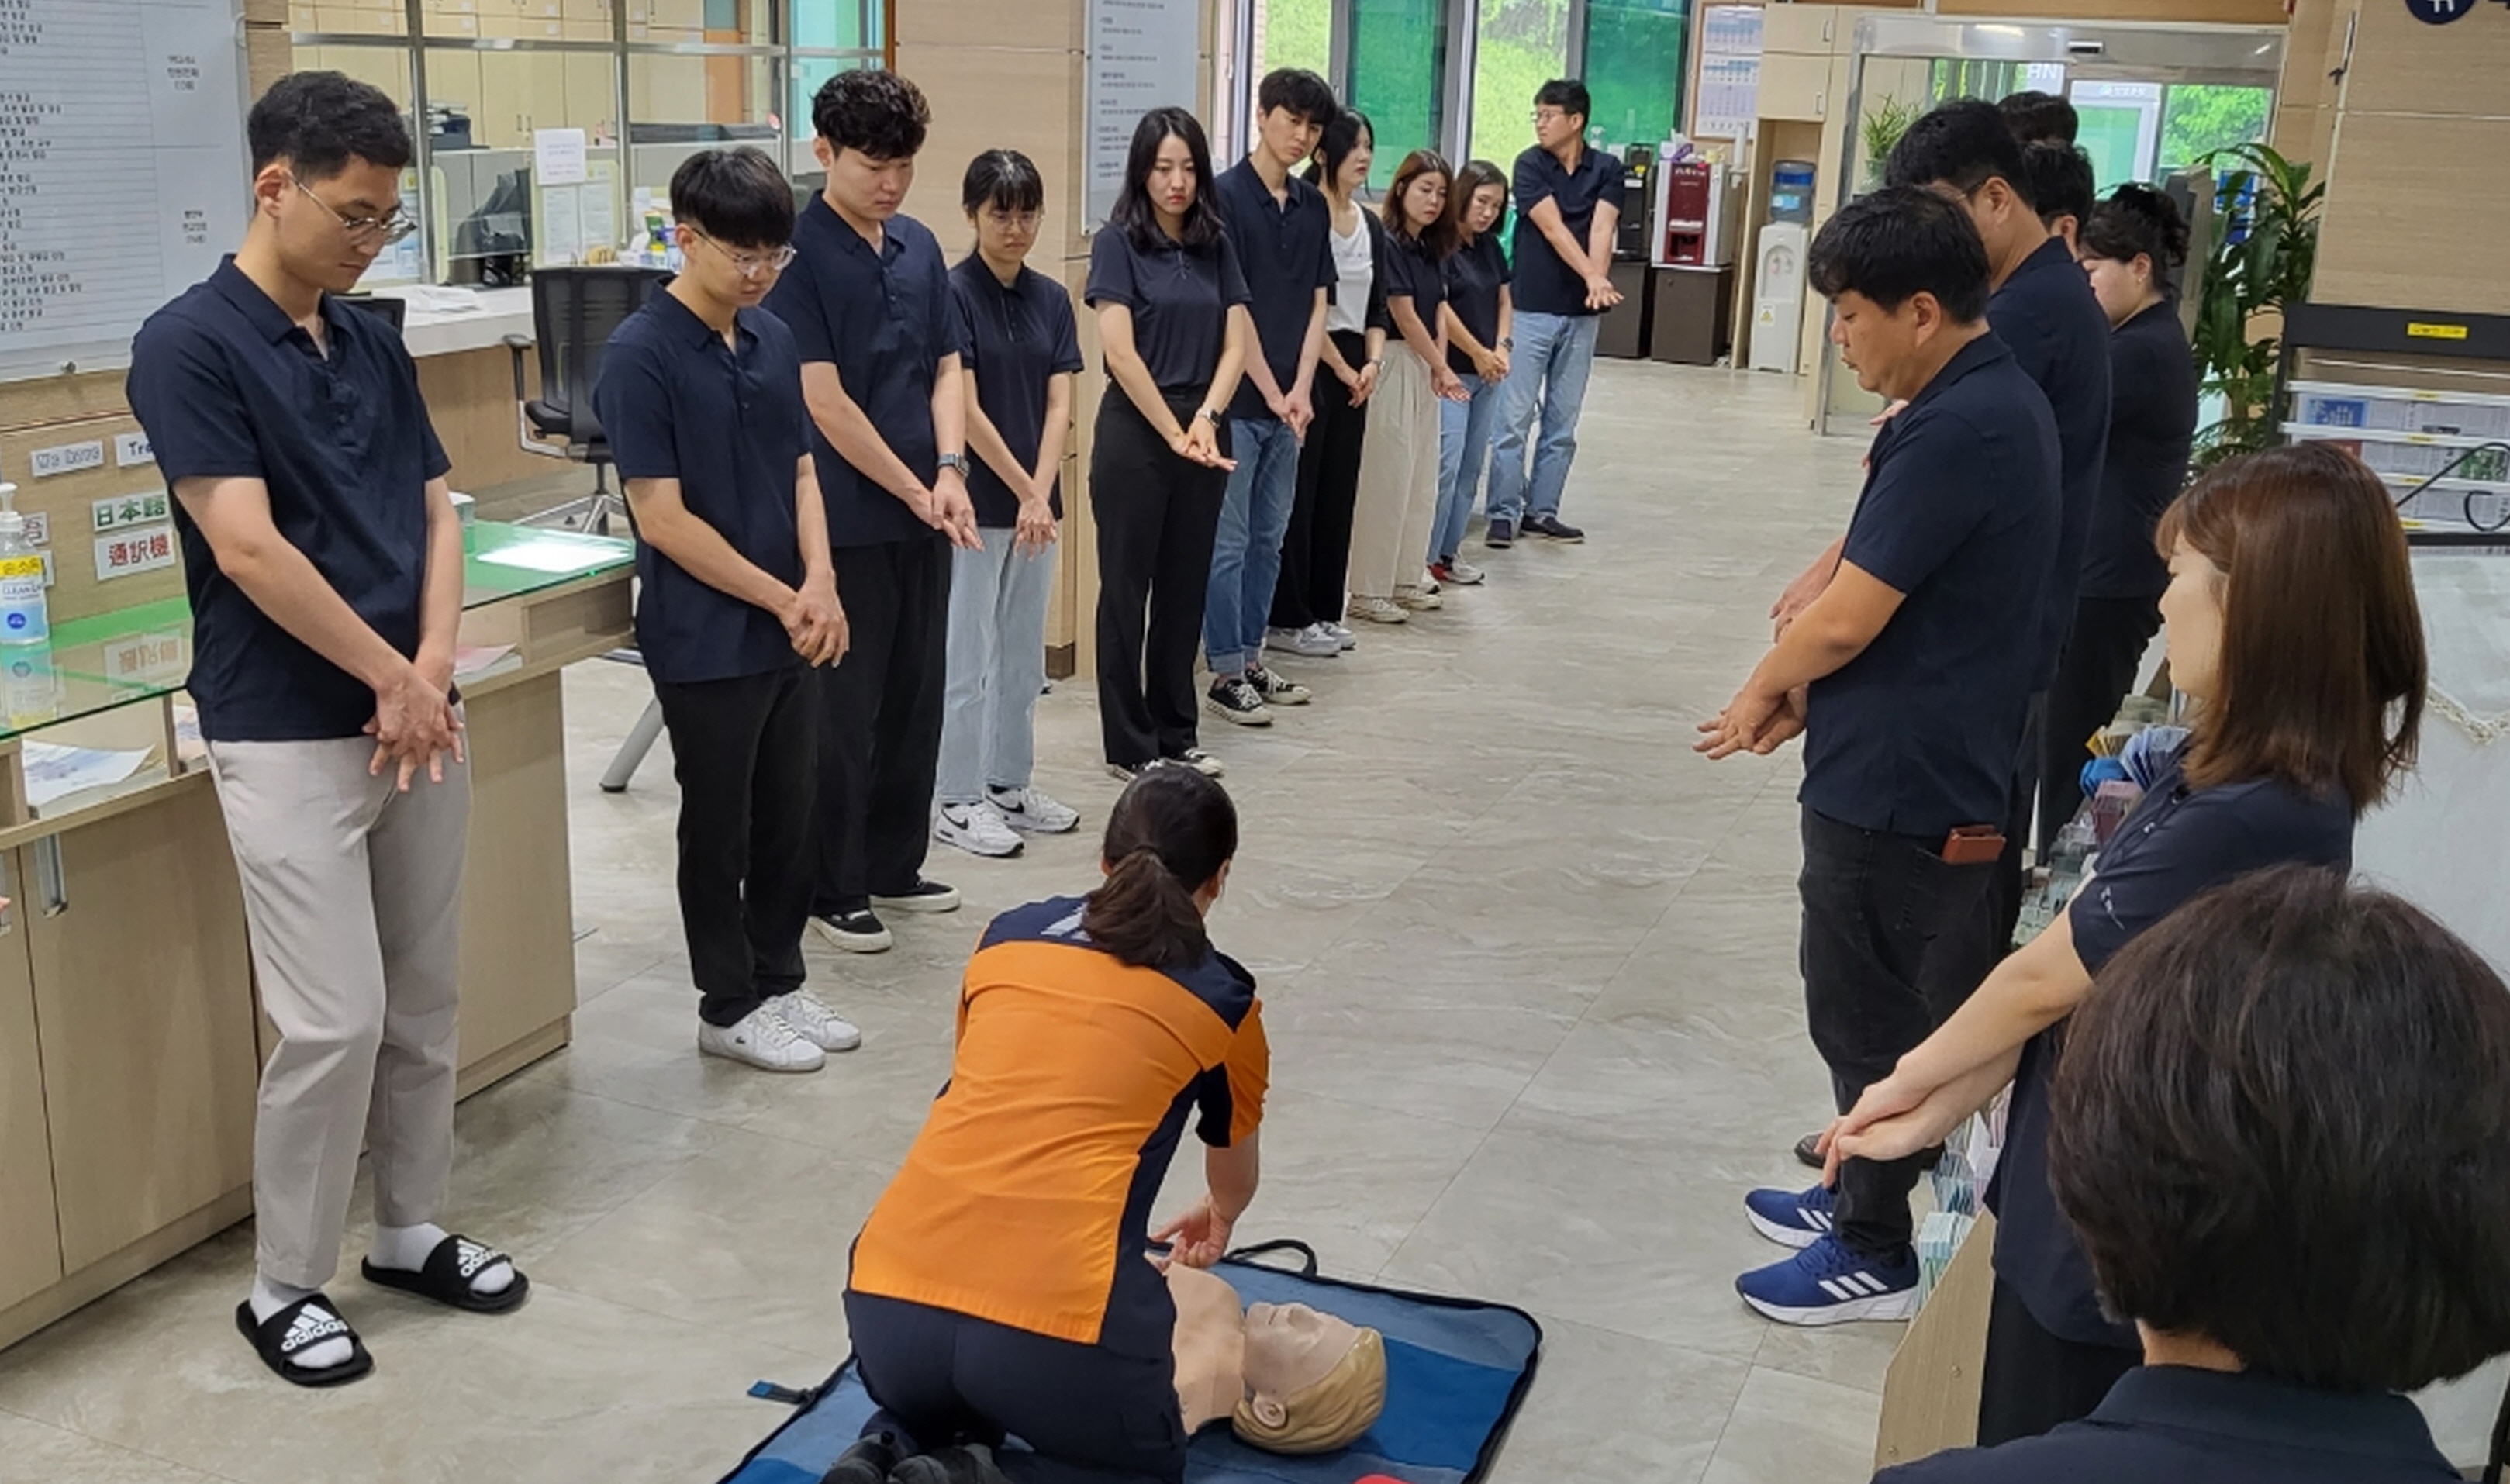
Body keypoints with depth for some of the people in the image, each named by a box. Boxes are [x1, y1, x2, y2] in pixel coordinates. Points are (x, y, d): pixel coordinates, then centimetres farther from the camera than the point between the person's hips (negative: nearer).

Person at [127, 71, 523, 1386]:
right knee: (335, 1021, -5)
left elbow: (437, 515, 9)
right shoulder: (188, 345, -11)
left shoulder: (374, 344, 10)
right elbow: (248, 550, -18)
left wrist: (432, 670, -7)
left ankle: (411, 1233, 29)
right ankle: (283, 1286, 13)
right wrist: (391, 677, -12)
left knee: (425, 1005, 13)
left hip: (414, 723, 7)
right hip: (286, 738, -7)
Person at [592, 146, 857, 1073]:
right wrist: (783, 599, -15)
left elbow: (802, 473, 9)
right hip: (704, 641, -6)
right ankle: (728, 1007, 21)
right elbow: (662, 518, -17)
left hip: (787, 635, 6)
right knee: (720, 831, 7)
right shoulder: (641, 356, -15)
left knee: (789, 822, 15)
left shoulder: (773, 340, 6)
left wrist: (819, 586, -8)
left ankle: (779, 983, 31)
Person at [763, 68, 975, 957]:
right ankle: (831, 889, 15)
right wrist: (917, 491, -13)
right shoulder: (798, 254, -12)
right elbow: (824, 401, -16)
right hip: (845, 519, -7)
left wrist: (949, 470, -7)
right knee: (842, 708, 2)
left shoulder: (920, 247, 9)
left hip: (922, 513, 7)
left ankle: (894, 865, 28)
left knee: (916, 696, 14)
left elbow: (947, 367, 10)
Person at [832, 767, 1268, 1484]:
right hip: (1059, 1314, -4)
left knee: (937, 1400, 37)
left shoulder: (1008, 937, 18)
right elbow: (1235, 1179, 33)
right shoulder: (1223, 999, 11)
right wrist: (1216, 1219, 57)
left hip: (888, 1300, 5)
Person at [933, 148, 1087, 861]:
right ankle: (957, 801, 9)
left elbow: (1059, 407, 0)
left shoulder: (1051, 298, 7)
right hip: (976, 501, -6)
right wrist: (1024, 491, -16)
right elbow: (966, 410, -15)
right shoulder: (953, 293, -11)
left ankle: (1011, 783, 25)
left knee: (1024, 653, 13)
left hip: (1037, 502, 6)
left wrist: (1042, 494, -12)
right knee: (969, 656, 0)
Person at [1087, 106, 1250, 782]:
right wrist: (1173, 431, -13)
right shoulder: (1118, 242, -6)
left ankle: (1176, 734, 22)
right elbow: (1120, 353, -13)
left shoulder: (1215, 246, 9)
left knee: (1186, 589, 11)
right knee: (1127, 589, 2)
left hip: (1205, 431, 5)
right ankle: (1130, 745, 10)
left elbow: (1235, 342, 4)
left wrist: (1206, 418, -11)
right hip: (1135, 431, -5)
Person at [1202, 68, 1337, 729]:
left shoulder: (1313, 206, 10)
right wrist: (1270, 391, -13)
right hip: (1236, 400, -6)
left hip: (1290, 403, 6)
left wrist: (1301, 388, -4)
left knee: (1268, 539, 13)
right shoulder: (1225, 195, -9)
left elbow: (1317, 303, 9)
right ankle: (1226, 675, 6)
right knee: (1228, 542, 0)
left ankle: (1251, 662, 22)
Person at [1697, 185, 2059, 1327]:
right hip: (1938, 767, 10)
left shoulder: (1957, 431, -24)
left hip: (1903, 786, -10)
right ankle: (1862, 1199, 38)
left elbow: (1847, 618, -22)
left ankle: (1877, 1257, 21)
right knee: (1878, 1005, 22)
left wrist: (1766, 686, -4)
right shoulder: (1996, 401, 8)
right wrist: (1803, 687, 5)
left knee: (1868, 1016, 6)